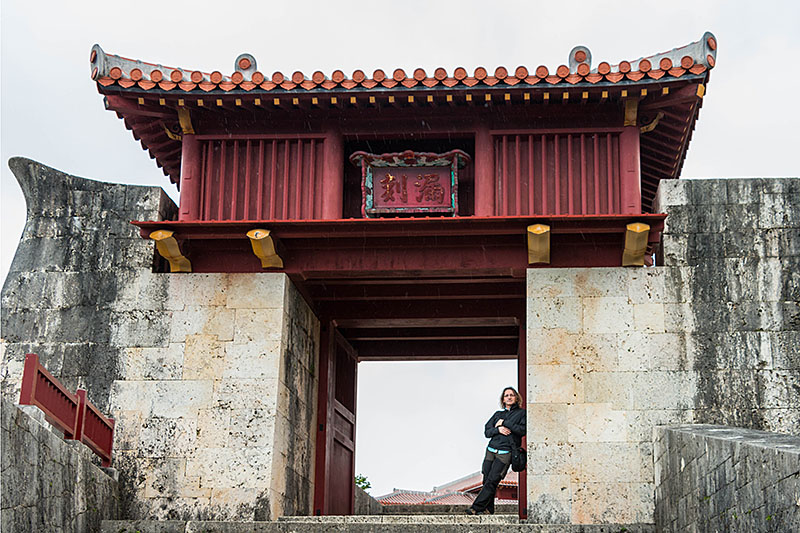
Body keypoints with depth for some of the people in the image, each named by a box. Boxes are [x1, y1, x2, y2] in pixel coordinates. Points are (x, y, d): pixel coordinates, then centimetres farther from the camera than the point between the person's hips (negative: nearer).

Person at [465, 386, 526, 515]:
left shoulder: (521, 413, 8)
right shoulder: (498, 414, 19)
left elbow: (522, 430, -8)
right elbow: (487, 431, 12)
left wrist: (504, 423, -5)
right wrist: (498, 429, -9)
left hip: (506, 452, -5)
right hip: (491, 450, 5)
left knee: (492, 481, -13)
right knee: (486, 480, -1)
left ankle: (476, 508, -15)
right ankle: (488, 509, 7)